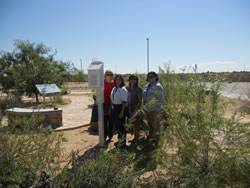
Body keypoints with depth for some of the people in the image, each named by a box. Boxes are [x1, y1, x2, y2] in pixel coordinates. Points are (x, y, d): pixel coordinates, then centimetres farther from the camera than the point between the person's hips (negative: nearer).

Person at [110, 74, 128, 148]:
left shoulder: (123, 89, -13)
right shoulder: (114, 88, 11)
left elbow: (124, 102, -17)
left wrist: (122, 111, -22)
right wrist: (111, 108, 14)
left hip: (120, 108, -8)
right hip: (113, 108, 8)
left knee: (121, 125, -2)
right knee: (116, 125, 16)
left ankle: (123, 142, 11)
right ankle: (119, 140, 30)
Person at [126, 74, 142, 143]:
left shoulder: (138, 89, -9)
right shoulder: (127, 88, 7)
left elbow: (140, 100, -11)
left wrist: (137, 108, -19)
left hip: (135, 108, -5)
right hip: (129, 108, 5)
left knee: (136, 124, 3)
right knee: (133, 124, 14)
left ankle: (137, 138, 17)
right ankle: (135, 137, 27)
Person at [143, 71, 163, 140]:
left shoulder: (157, 86, -14)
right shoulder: (147, 85, 12)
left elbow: (160, 99, -16)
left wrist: (158, 108, -20)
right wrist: (144, 106, 18)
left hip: (154, 109, -8)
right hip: (147, 108, 8)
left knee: (155, 123, 3)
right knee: (149, 122, 20)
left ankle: (156, 137, 19)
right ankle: (150, 135, 37)